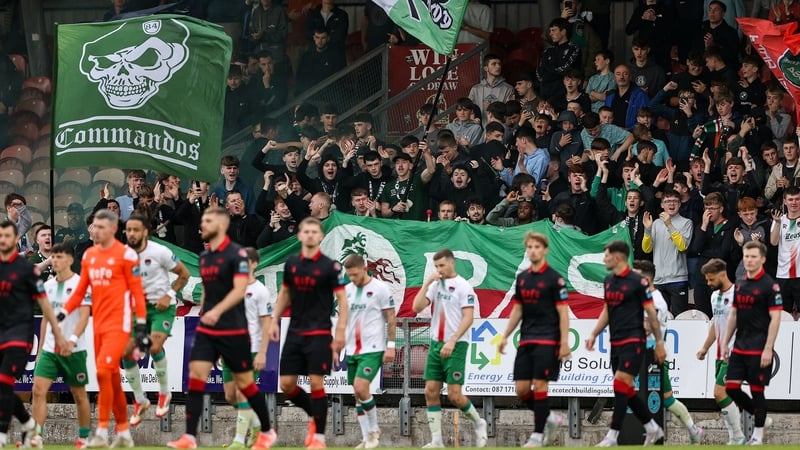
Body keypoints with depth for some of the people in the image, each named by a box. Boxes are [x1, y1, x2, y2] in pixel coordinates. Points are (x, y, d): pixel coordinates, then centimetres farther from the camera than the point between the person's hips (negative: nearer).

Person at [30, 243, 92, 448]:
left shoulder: (80, 283, -9)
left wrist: (72, 339, -31)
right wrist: (40, 348, 18)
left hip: (73, 350, -5)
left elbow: (84, 316, -16)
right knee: (38, 389, -10)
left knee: (79, 394, 7)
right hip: (49, 348, 5)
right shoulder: (48, 285, 10)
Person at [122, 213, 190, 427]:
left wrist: (169, 295, -14)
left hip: (161, 307, -5)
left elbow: (184, 274, -4)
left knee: (155, 347, -25)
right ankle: (139, 400, 10)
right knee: (126, 351, -6)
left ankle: (164, 393, -1)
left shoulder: (160, 252, -15)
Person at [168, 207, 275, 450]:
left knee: (244, 382, 3)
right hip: (206, 330, 6)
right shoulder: (204, 256, 11)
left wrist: (217, 311, -33)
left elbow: (240, 289, -20)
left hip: (233, 331, -6)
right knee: (195, 377, -8)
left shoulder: (236, 254, -11)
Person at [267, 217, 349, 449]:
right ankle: (314, 415, 25)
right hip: (295, 332, 5)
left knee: (316, 382, -9)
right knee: (287, 384, 2)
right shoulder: (291, 264, 6)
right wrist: (275, 321, 11)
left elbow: (342, 300, -6)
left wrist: (340, 331, -13)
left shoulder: (330, 266, -7)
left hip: (319, 334, -5)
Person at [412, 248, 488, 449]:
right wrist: (426, 283, -7)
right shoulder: (435, 285, 10)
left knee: (454, 395, -9)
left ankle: (478, 423, 16)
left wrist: (452, 341, -21)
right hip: (436, 344, 6)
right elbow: (417, 307, 1)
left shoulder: (463, 286, -8)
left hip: (455, 346, -6)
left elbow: (468, 318, -13)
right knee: (431, 392, -1)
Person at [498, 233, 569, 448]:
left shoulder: (554, 279, -7)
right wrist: (505, 336, 15)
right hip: (526, 340, 6)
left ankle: (538, 434, -2)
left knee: (539, 386, -9)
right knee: (521, 389, 1)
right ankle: (549, 417, 22)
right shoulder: (522, 278, 12)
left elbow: (563, 312, -9)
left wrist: (564, 343, -16)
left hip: (547, 341, -6)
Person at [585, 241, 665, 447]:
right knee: (627, 391, 8)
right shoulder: (609, 281, 12)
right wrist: (594, 334, 13)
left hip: (633, 341, -8)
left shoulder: (638, 281, -10)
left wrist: (659, 342, -9)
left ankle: (612, 437, -15)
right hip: (616, 343, 8)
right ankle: (652, 428, 21)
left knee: (621, 385, -14)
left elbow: (651, 312, -8)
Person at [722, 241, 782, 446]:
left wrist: (768, 349, -18)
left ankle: (758, 435, 7)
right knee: (731, 387, 2)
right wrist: (726, 342, 14)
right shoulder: (740, 285, 11)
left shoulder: (770, 286, -10)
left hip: (759, 350, -7)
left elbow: (775, 319, -13)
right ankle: (758, 415, 22)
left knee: (757, 390, -2)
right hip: (739, 348, 7)